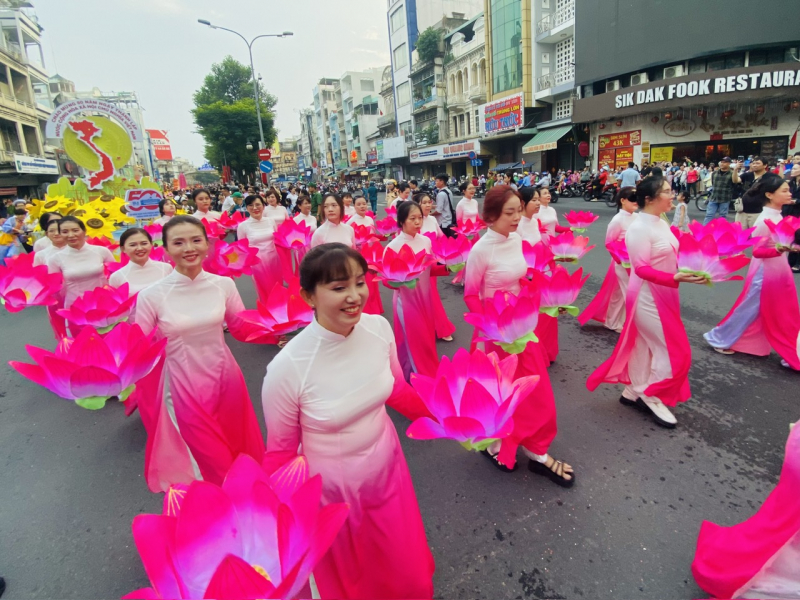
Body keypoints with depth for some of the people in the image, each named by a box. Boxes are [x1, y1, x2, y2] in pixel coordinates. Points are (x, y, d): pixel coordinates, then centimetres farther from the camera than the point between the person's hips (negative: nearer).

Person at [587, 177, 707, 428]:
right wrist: (676, 278, -33)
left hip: (661, 295, 9)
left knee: (646, 346, 17)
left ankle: (633, 391, 31)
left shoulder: (660, 223, 8)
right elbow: (642, 269, -24)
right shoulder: (639, 228, -19)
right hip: (647, 296, -9)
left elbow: (667, 258, 15)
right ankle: (653, 397, 15)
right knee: (674, 350, -2)